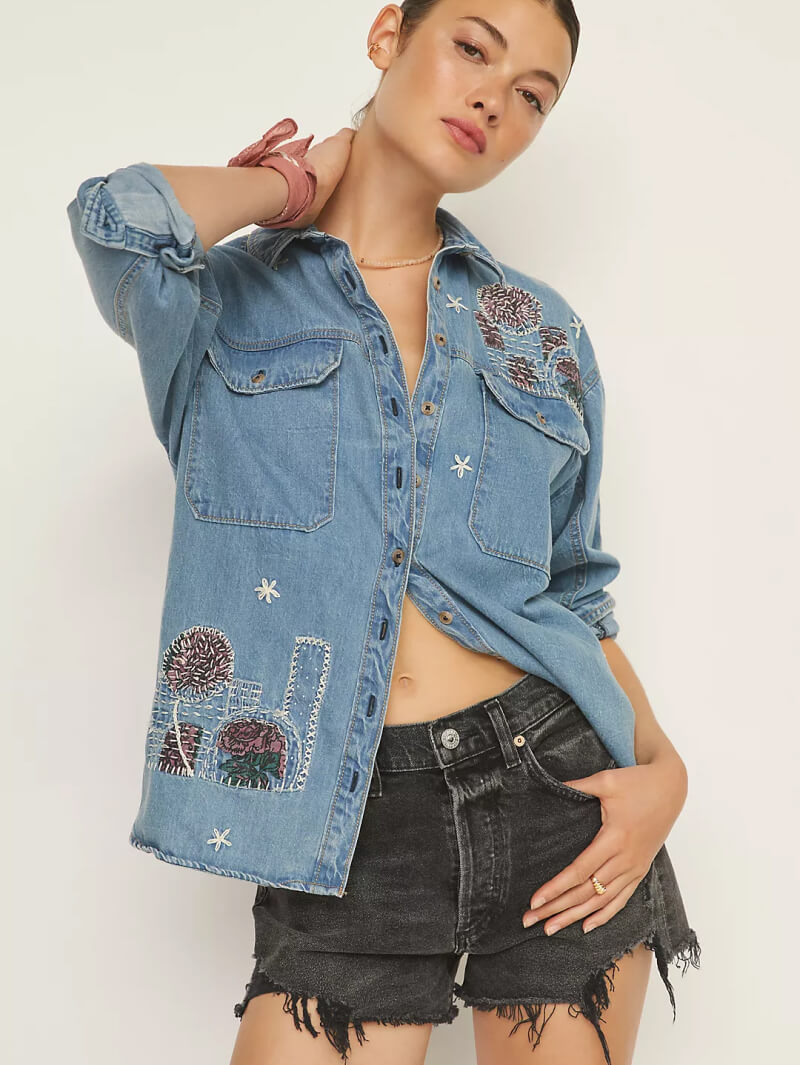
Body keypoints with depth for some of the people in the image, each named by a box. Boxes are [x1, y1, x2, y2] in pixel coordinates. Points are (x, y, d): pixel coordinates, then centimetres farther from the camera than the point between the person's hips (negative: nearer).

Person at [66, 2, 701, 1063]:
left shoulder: (541, 329, 10)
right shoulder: (224, 293, 2)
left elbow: (575, 589, 13)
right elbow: (122, 218, -22)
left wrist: (662, 765, -3)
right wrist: (301, 184, -2)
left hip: (554, 785, 3)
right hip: (348, 832, -2)